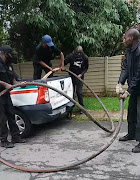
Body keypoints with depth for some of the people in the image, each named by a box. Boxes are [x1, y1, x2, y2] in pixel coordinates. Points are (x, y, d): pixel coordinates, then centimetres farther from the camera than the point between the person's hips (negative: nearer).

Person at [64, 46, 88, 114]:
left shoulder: (85, 58, -12)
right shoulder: (71, 56, -15)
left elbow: (86, 68, 0)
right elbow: (64, 62, -9)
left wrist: (81, 74, -12)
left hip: (80, 76, -1)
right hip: (71, 76, 1)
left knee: (79, 92, -7)